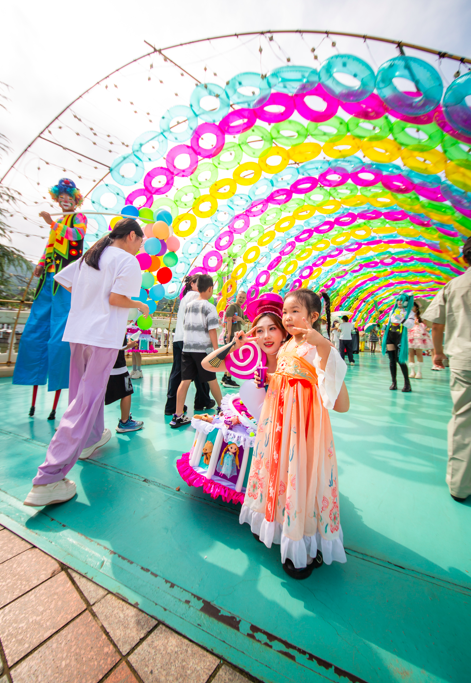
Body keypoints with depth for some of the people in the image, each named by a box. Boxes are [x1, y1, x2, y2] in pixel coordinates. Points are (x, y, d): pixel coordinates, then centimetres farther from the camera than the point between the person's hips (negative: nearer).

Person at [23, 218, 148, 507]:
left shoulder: (90, 256, 17)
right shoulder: (128, 260, -6)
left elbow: (63, 280, 20)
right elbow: (116, 298, -15)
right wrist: (140, 306, 3)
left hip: (77, 332, 9)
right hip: (103, 335, -8)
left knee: (87, 390, 21)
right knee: (87, 401, -7)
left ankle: (92, 438, 41)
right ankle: (48, 480, -6)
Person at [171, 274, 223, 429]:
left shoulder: (189, 305, 12)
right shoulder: (209, 307, -8)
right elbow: (212, 331, -12)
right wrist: (217, 351, -9)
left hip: (187, 348, 5)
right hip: (202, 349, -5)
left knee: (185, 380, 3)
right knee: (212, 380, 11)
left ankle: (178, 416, 1)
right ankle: (221, 407, 30)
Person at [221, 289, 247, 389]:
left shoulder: (241, 309, 19)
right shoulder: (232, 306, -9)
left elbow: (243, 322, 23)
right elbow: (229, 321, -17)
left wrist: (240, 319, -1)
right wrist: (229, 334, -24)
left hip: (236, 336, 9)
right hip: (231, 336, -9)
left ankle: (225, 377, 23)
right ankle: (228, 380, -3)